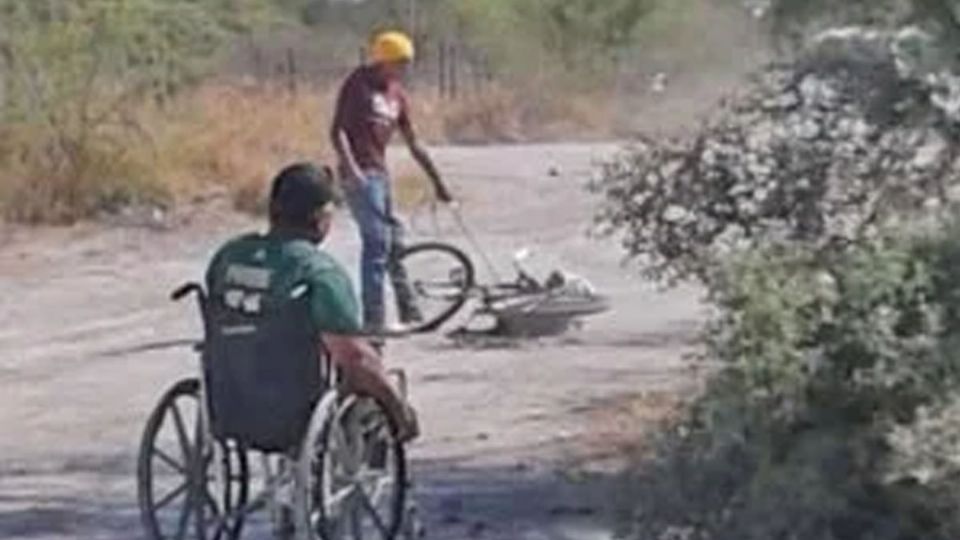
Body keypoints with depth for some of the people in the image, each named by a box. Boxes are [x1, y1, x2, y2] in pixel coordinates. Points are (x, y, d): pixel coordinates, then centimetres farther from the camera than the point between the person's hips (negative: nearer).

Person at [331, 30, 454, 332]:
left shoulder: (396, 93, 14)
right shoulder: (359, 83, -6)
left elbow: (413, 143, 18)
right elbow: (338, 130, -11)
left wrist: (437, 182, 17)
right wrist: (351, 168, -24)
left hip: (381, 173, 8)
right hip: (360, 175, -8)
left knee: (394, 243, 13)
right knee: (377, 242, -13)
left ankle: (408, 312, 23)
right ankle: (373, 319, -12)